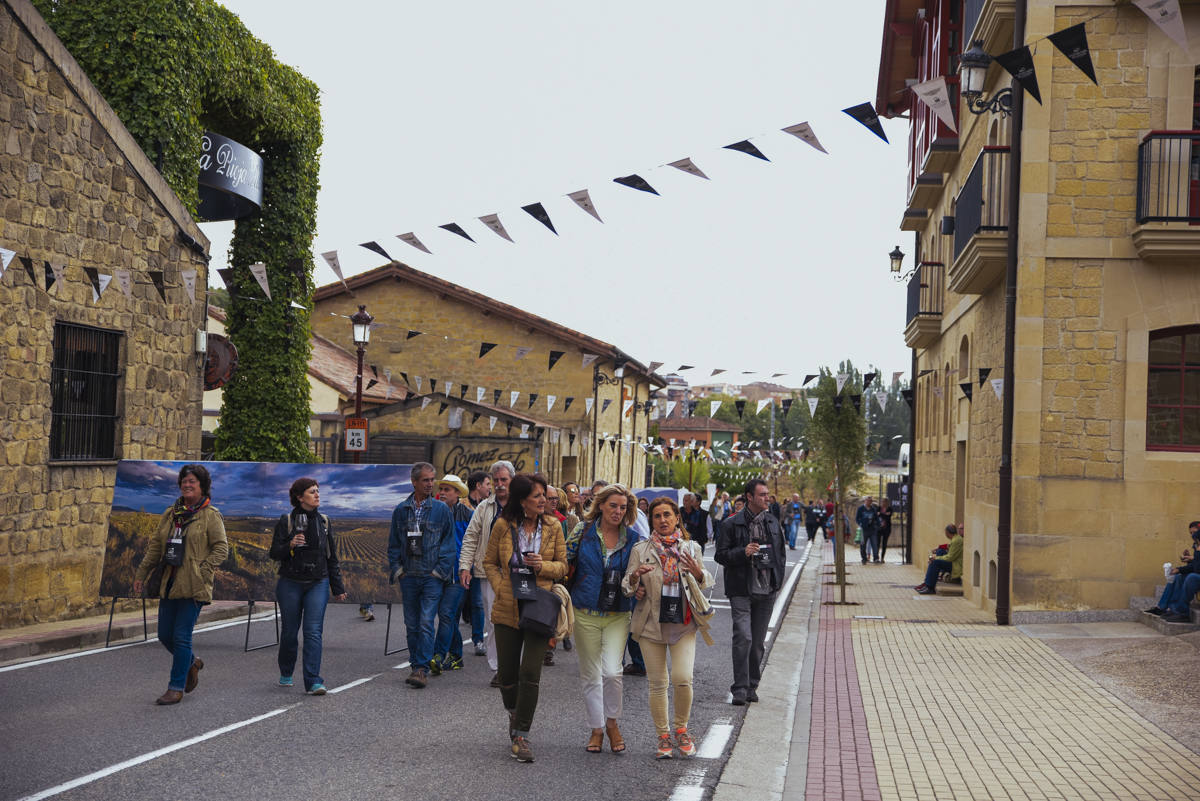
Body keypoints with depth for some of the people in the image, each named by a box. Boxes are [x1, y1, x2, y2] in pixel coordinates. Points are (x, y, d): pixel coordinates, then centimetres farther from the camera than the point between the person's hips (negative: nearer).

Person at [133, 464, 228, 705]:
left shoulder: (211, 515, -3)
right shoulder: (171, 514, 13)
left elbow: (221, 548, -7)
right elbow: (155, 546, 16)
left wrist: (202, 571, -17)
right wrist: (141, 574, 11)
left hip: (193, 586, -6)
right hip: (169, 583, 6)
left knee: (181, 636, -6)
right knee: (165, 635, 8)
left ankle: (176, 688, 3)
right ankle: (192, 662, 35)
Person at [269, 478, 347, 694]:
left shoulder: (323, 521, 7)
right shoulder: (286, 521, -2)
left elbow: (332, 557, 13)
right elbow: (275, 553, -3)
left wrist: (338, 587, 13)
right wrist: (290, 545, -24)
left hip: (318, 584, 1)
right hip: (290, 584, -1)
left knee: (313, 630, -10)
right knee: (290, 630, 8)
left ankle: (313, 681, -12)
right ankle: (286, 673, 31)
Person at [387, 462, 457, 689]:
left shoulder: (441, 509, 1)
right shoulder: (400, 510, 8)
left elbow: (449, 542, 1)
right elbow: (393, 543, 13)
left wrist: (440, 570, -6)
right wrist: (397, 569, 4)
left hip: (432, 577, -3)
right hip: (408, 577, 3)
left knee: (426, 623, -11)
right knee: (412, 625, 9)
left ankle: (422, 669, -12)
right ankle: (416, 665, 19)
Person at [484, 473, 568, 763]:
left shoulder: (552, 526, 1)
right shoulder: (503, 526, -2)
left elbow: (563, 566, 7)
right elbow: (489, 562, 8)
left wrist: (543, 566, -13)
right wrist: (501, 587, -7)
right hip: (507, 609, 1)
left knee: (530, 672, -10)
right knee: (507, 673, 8)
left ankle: (521, 735, -1)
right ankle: (514, 713, 39)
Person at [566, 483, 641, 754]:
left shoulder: (633, 538, 2)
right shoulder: (583, 531, -2)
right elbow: (565, 564, 3)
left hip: (618, 614, 0)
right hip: (586, 613, 0)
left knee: (611, 671, -13)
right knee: (590, 674, 6)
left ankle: (612, 722, 11)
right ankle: (596, 728, 22)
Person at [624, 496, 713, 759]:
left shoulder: (691, 548, 8)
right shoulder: (640, 550, 6)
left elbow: (707, 584, 12)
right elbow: (627, 587, 4)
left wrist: (698, 573, -10)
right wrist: (635, 577, -19)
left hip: (683, 623, 0)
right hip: (651, 623, 0)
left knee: (682, 678, -13)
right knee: (657, 683, 2)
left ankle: (681, 729, 11)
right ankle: (663, 737, 16)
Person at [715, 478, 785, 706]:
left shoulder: (773, 523, 11)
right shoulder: (732, 525, -5)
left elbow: (781, 551, 22)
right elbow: (721, 555, -4)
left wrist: (778, 578, 12)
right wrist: (743, 552, -20)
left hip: (767, 591, 5)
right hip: (741, 590, -4)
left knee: (758, 642, 9)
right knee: (743, 638, -14)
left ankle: (752, 686, 20)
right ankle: (740, 689, -7)